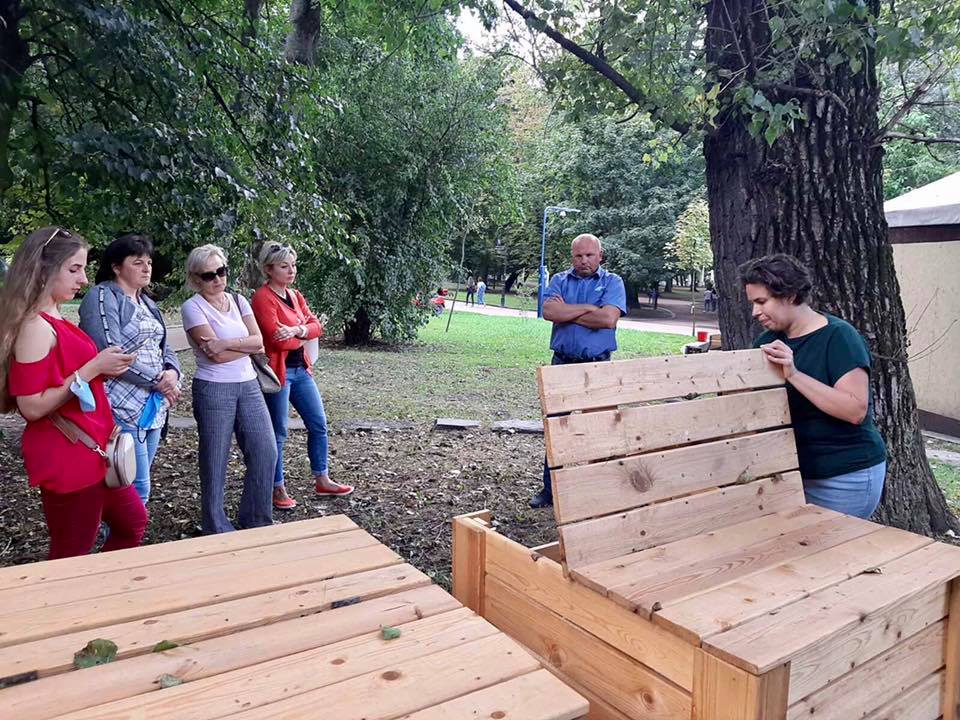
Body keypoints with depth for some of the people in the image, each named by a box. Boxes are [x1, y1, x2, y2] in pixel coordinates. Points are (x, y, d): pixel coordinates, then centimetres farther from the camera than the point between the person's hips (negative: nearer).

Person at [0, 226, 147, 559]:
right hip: (65, 457, -10)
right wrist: (91, 369, -20)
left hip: (90, 450, 10)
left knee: (133, 521, 20)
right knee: (71, 553, 5)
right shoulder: (36, 327, -19)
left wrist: (103, 368, 5)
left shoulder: (54, 319, 9)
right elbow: (32, 407, -23)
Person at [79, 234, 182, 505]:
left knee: (138, 486, 14)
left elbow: (163, 347, 17)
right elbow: (110, 352, -19)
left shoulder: (146, 302, 18)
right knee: (137, 490, -9)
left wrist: (172, 372, -5)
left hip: (154, 407, 8)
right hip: (123, 408, -8)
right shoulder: (102, 297, -9)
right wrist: (158, 379, -16)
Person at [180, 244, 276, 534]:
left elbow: (259, 341, -2)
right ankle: (217, 528, 20)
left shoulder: (238, 301, 9)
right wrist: (247, 346, -5)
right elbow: (216, 355, -17)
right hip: (213, 389, -5)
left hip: (248, 385, 5)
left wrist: (228, 343, -16)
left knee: (265, 451, 3)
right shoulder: (193, 307, -7)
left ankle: (256, 519, 20)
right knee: (215, 460, 4)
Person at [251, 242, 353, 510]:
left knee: (318, 424, 13)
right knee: (278, 433, 3)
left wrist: (297, 331, -18)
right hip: (278, 371, -8)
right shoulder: (263, 298, -13)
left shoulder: (294, 295, 12)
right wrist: (304, 334, -5)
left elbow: (316, 326, 2)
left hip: (301, 369, 8)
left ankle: (322, 481, 27)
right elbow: (277, 339, -21)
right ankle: (278, 490, 17)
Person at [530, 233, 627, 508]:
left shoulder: (612, 282, 3)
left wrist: (567, 313, -7)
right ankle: (551, 489, 16)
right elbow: (549, 311, -9)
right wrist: (588, 308, -11)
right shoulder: (559, 280, 10)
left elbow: (609, 319, -14)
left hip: (597, 366, -2)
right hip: (562, 363, 2)